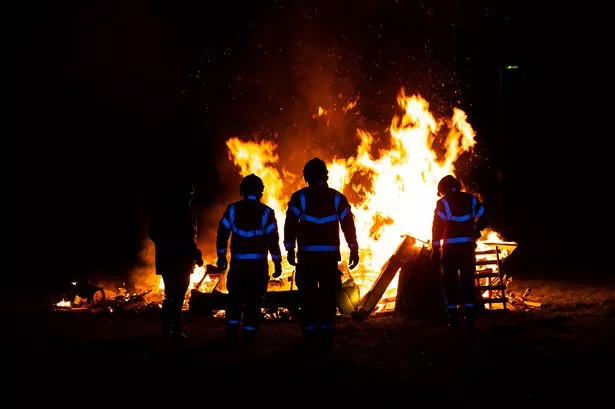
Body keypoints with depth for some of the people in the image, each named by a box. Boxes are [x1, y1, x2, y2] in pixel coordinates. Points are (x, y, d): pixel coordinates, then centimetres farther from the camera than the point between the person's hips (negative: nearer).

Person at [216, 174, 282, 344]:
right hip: (258, 263, -1)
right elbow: (273, 240, -5)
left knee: (235, 298, 10)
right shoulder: (266, 212, -4)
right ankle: (249, 335, 4)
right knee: (254, 300, 6)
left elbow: (222, 234, 1)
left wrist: (221, 256, 12)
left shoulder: (233, 209, 0)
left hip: (238, 262, 1)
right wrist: (277, 263, 1)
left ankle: (232, 334, 2)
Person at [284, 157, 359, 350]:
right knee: (328, 294, 6)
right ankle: (326, 335, 5)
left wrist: (290, 249, 3)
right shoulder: (337, 198, 4)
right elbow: (348, 225, 3)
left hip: (307, 254, -1)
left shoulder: (299, 197, 0)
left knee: (308, 294, 6)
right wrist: (354, 250, 8)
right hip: (330, 254, 1)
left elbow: (290, 224, -3)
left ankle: (309, 334, 6)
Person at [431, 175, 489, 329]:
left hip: (450, 247, -3)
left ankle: (453, 317, 0)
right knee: (467, 280, 11)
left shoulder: (443, 203, -4)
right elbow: (484, 218, 8)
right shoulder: (471, 199, 7)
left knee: (449, 280, 5)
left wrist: (435, 249, -5)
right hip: (468, 245, 4)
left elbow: (437, 227, -8)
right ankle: (470, 316, 6)